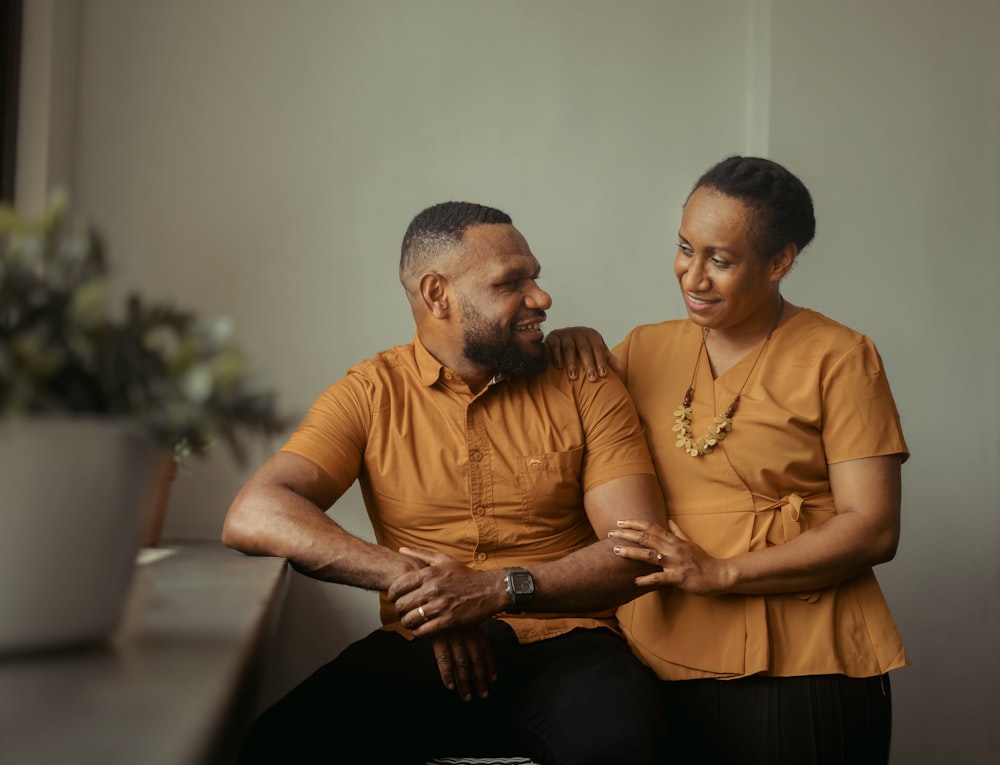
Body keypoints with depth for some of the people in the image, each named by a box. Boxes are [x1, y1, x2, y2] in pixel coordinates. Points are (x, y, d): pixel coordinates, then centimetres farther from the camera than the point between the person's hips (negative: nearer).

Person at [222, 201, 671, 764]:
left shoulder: (586, 388, 6)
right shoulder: (370, 395, 5)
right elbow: (253, 516, -8)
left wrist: (498, 589, -18)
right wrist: (404, 577, -19)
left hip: (564, 646, 0)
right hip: (420, 652, 1)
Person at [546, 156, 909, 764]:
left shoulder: (838, 358, -2)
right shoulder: (647, 349, 11)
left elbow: (873, 529, -9)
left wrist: (718, 572, -18)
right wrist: (566, 348, 0)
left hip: (799, 668, -3)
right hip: (662, 657, 4)